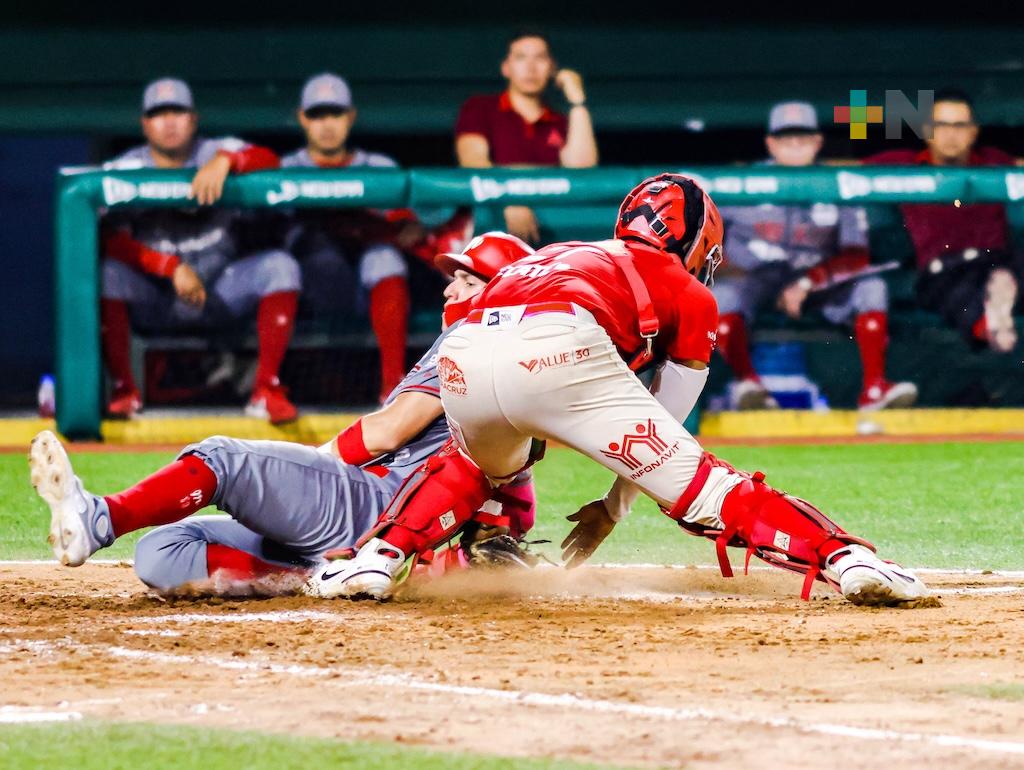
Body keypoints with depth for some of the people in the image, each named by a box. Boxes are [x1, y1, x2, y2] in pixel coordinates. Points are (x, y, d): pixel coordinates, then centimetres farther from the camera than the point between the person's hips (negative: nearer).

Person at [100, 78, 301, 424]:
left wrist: (225, 160, -39)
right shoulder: (123, 171, -3)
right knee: (107, 271, -30)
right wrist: (173, 267, -25)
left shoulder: (214, 153, 0)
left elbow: (269, 160, -19)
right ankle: (124, 390, -20)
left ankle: (267, 389, -21)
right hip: (153, 301, -1)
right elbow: (109, 240, -16)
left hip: (221, 295, 1)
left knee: (280, 266, -22)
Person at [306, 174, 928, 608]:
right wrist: (615, 506, 44)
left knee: (475, 463, 36)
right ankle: (844, 557, -10)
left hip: (464, 353, 4)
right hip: (564, 353, -4)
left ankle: (377, 560, 22)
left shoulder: (554, 257, 41)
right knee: (696, 483, 4)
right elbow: (660, 434, 31)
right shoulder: (689, 298, 29)